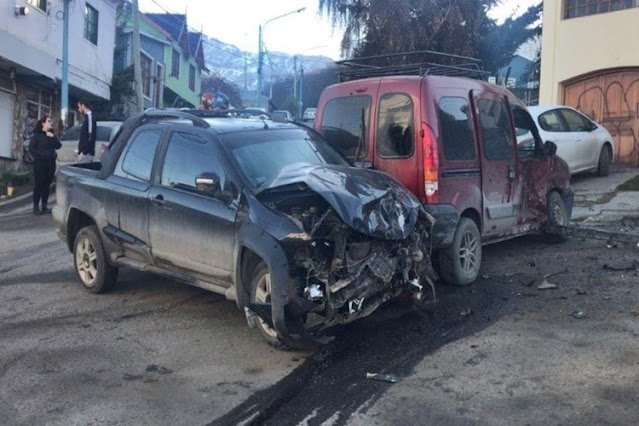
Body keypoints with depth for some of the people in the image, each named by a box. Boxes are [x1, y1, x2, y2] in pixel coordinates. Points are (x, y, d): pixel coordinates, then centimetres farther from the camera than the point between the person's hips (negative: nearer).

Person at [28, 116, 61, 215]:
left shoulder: (51, 135, 14)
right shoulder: (37, 135, -3)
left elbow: (58, 146, 4)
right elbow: (31, 148, -7)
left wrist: (53, 137, -7)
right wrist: (40, 154, -17)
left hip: (51, 163, 5)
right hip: (40, 163, -5)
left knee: (47, 184, 6)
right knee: (38, 184, -6)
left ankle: (44, 206, 11)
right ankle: (36, 207, -2)